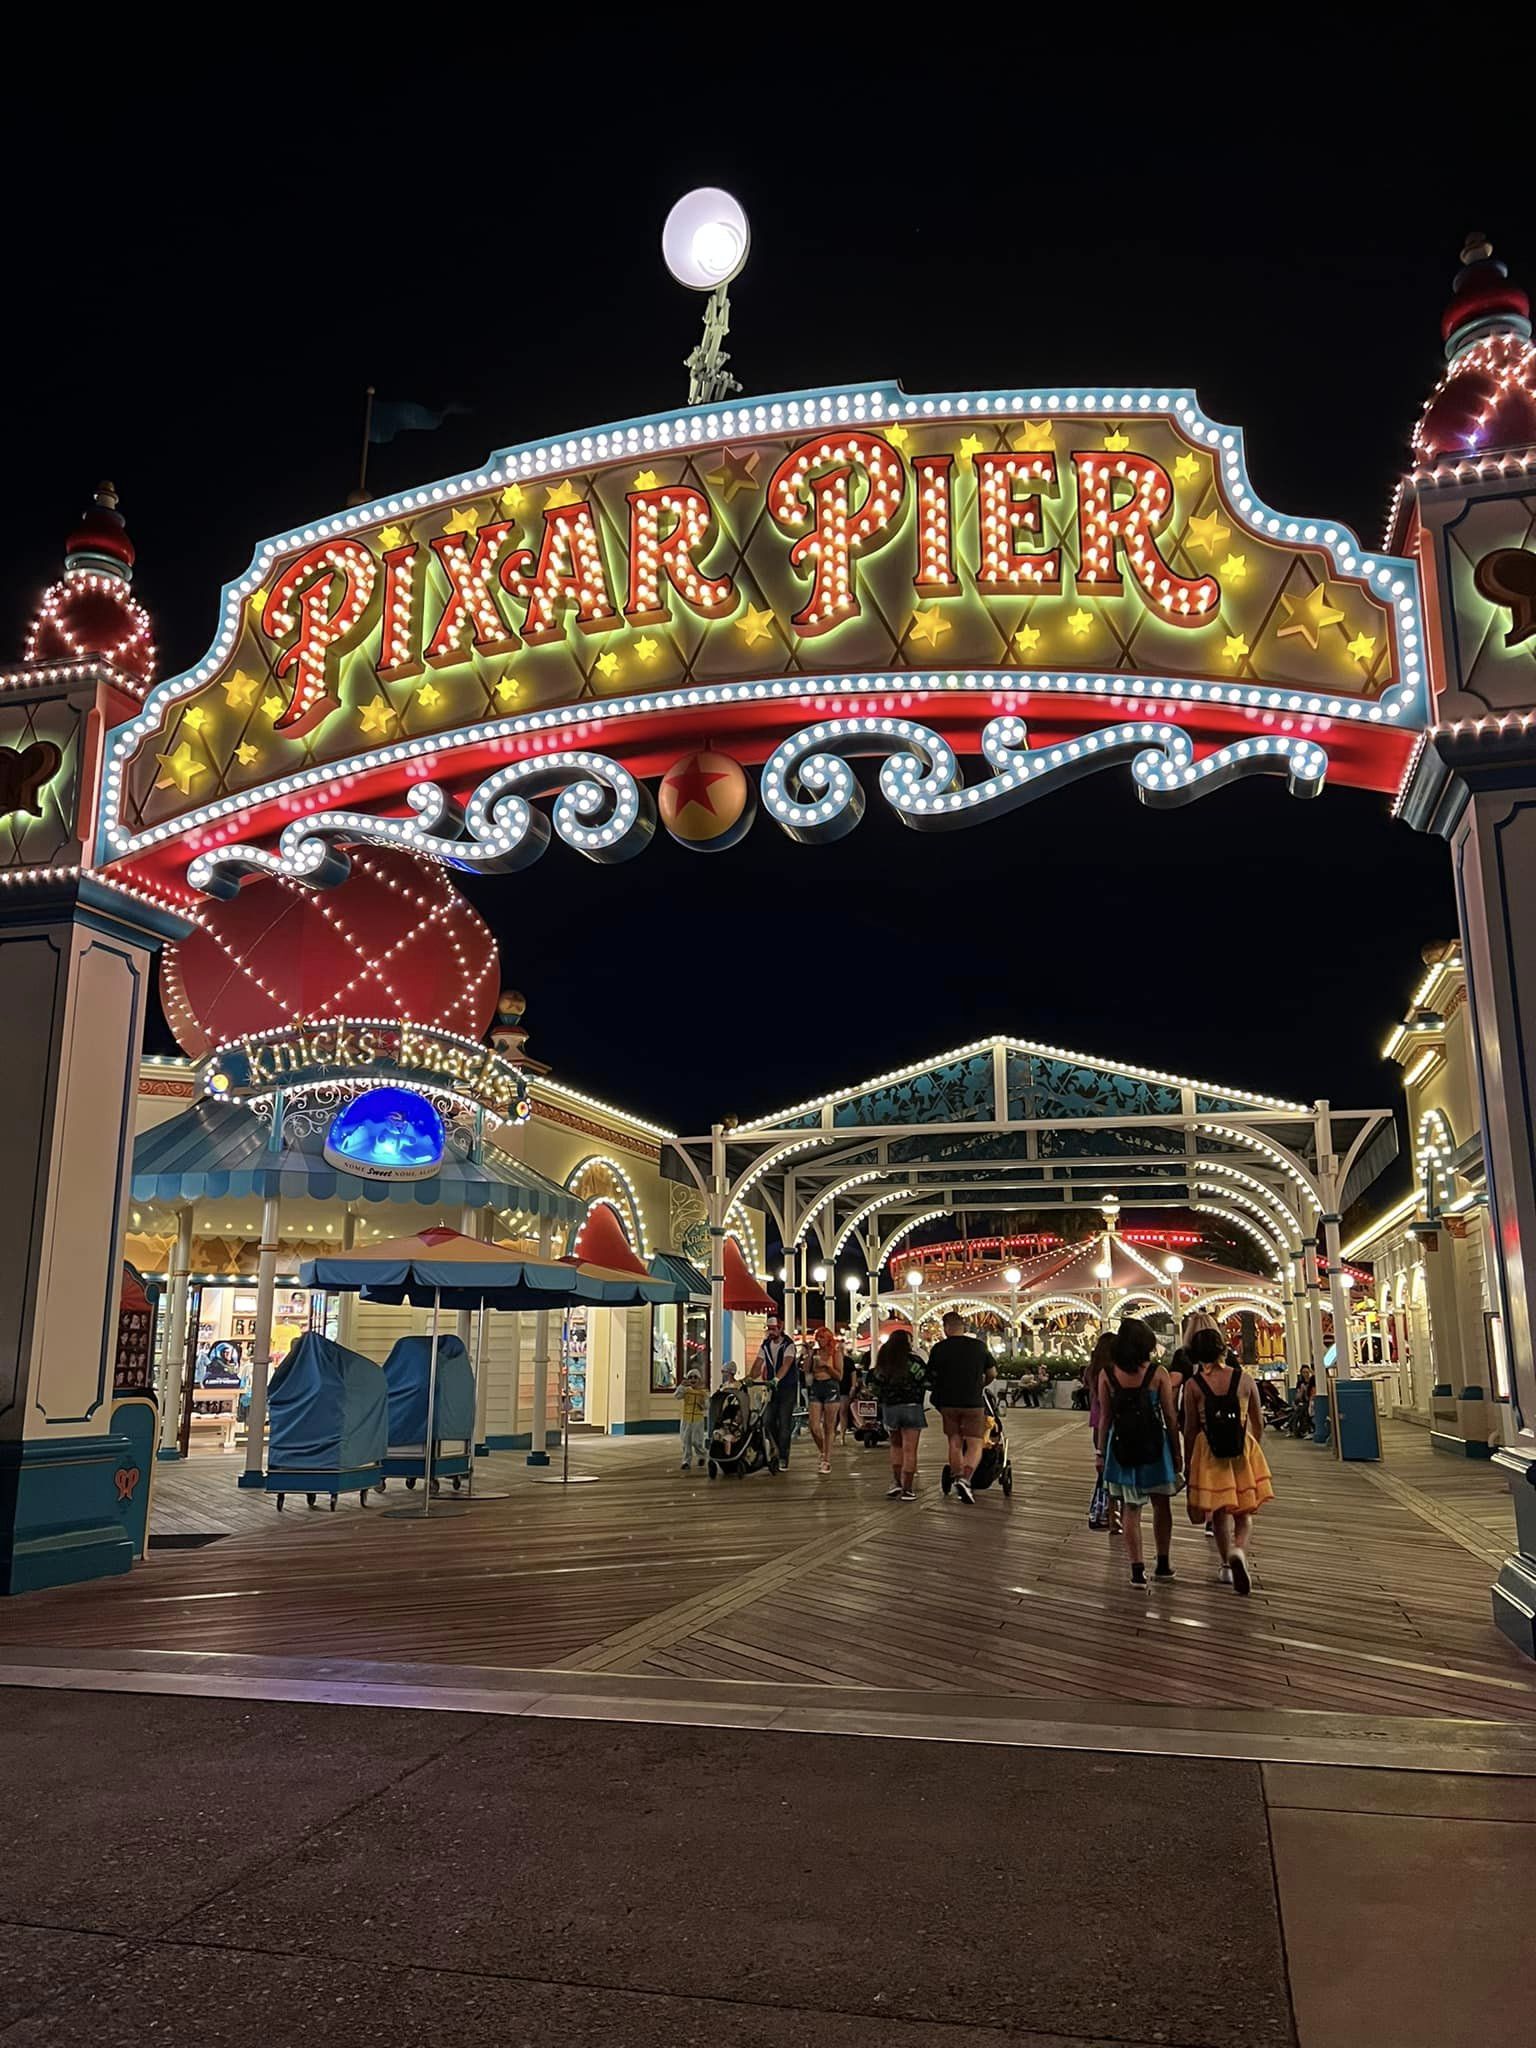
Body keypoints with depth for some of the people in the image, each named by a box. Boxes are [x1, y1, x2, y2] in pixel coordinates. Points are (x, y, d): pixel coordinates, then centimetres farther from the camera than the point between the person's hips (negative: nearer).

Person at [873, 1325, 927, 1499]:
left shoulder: (882, 1361, 6)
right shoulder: (912, 1359, -8)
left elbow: (876, 1386, 11)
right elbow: (927, 1380, -7)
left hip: (888, 1407, 4)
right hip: (910, 1406, -4)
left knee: (896, 1446, 20)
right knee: (910, 1450, 0)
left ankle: (896, 1483, 10)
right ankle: (907, 1489, 0)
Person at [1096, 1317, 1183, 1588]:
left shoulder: (1108, 1374, -5)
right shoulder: (1158, 1373, -8)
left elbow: (1105, 1418, -2)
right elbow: (1171, 1417, -5)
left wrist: (1101, 1451, 8)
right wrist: (1177, 1452, 5)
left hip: (1121, 1446, 1)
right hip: (1154, 1444, -1)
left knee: (1130, 1509, 9)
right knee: (1161, 1505, 18)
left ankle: (1137, 1571, 4)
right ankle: (1163, 1564, 29)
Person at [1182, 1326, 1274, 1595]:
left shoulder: (1193, 1385, -8)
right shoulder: (1244, 1379, -4)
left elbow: (1191, 1429, -5)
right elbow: (1259, 1423, 4)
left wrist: (1189, 1461, 7)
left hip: (1209, 1452, 0)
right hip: (1244, 1450, 1)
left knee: (1220, 1510, 14)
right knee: (1244, 1509, 9)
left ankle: (1227, 1565, 16)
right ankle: (1239, 1550, -17)